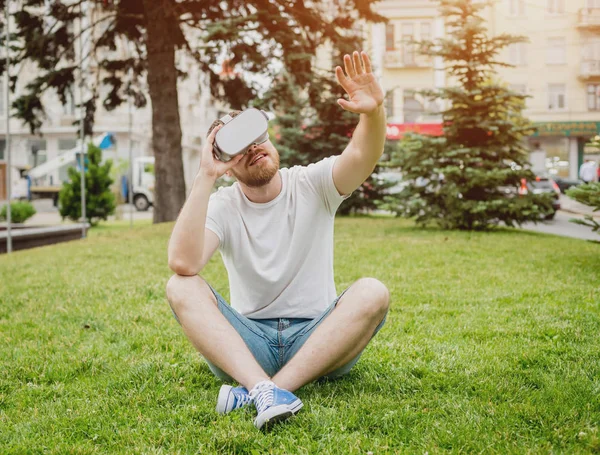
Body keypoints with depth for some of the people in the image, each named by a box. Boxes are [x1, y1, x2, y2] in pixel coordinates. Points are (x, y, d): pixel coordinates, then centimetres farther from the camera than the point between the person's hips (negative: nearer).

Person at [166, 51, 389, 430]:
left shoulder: (312, 185, 0)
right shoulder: (222, 207, -2)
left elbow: (362, 157, -22)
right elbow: (183, 263, -23)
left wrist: (373, 112, -44)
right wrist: (205, 177, -24)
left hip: (317, 340, 0)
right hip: (247, 342, 0)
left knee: (372, 292, -29)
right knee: (181, 287, -23)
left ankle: (257, 392, -35)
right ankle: (266, 391, -44)